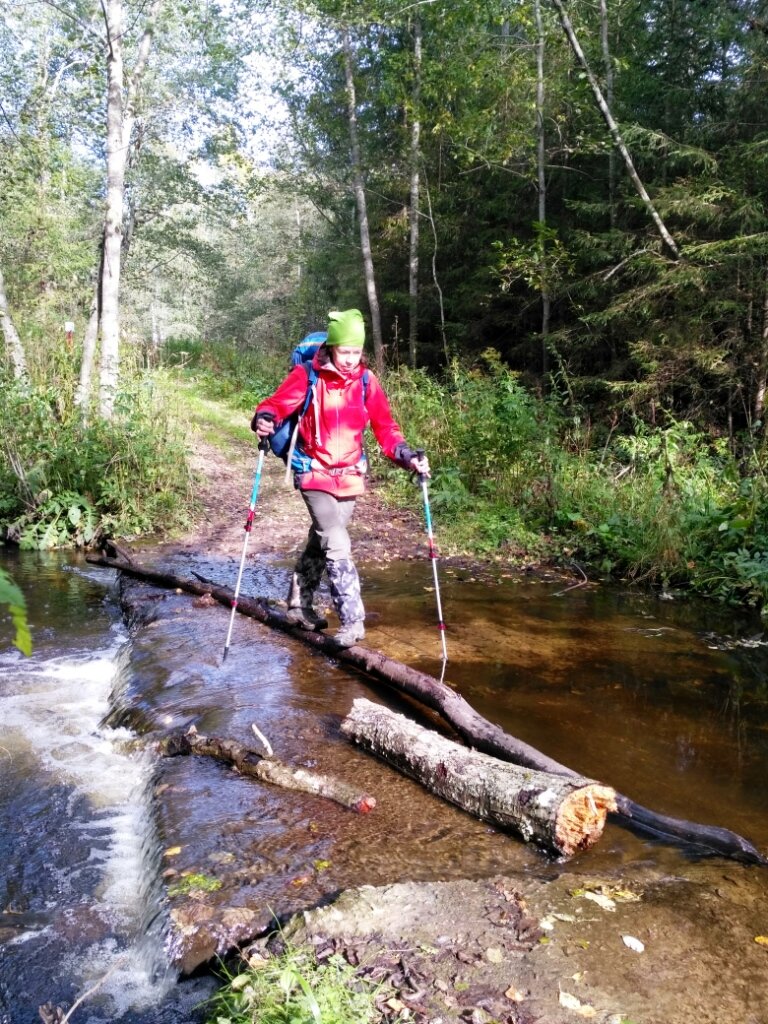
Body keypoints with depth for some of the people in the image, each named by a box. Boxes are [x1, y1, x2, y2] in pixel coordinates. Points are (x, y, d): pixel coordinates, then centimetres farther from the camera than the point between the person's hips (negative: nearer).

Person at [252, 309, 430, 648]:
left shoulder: (366, 381, -1)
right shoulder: (307, 376, -10)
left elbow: (385, 426, 0)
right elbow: (278, 402, -13)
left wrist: (407, 455, -15)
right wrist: (264, 420, -37)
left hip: (350, 476, 4)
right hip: (314, 473, -4)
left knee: (321, 541, 17)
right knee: (337, 545, -13)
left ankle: (299, 604, 35)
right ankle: (352, 619, -6)